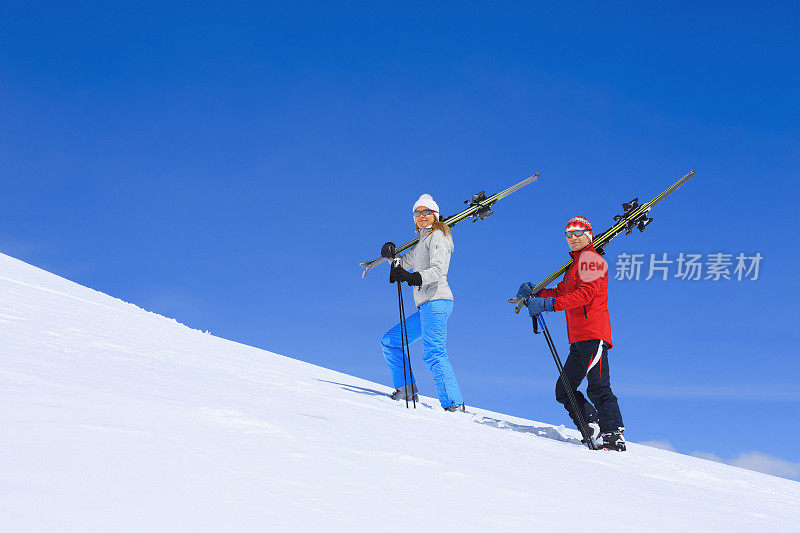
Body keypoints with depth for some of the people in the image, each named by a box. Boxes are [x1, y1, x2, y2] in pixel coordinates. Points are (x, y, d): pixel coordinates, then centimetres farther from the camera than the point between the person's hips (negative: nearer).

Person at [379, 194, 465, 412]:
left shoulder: (437, 236, -1)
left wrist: (415, 278, -31)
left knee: (433, 354, -22)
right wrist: (392, 256, 11)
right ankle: (406, 391, 10)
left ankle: (454, 405, -29)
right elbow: (405, 263, 32)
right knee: (390, 341, 13)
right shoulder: (422, 242, 26)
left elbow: (438, 269, -16)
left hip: (436, 301, -10)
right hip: (426, 307, 10)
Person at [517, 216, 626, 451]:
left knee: (598, 388, -17)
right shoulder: (575, 265, 27)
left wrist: (549, 304, -22)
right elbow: (560, 292, 28)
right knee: (564, 390, 10)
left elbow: (585, 294, -17)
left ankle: (614, 436, -19)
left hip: (593, 333, -10)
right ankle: (594, 428, 10)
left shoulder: (593, 260, -4)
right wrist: (535, 293, 12)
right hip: (578, 339, 10)